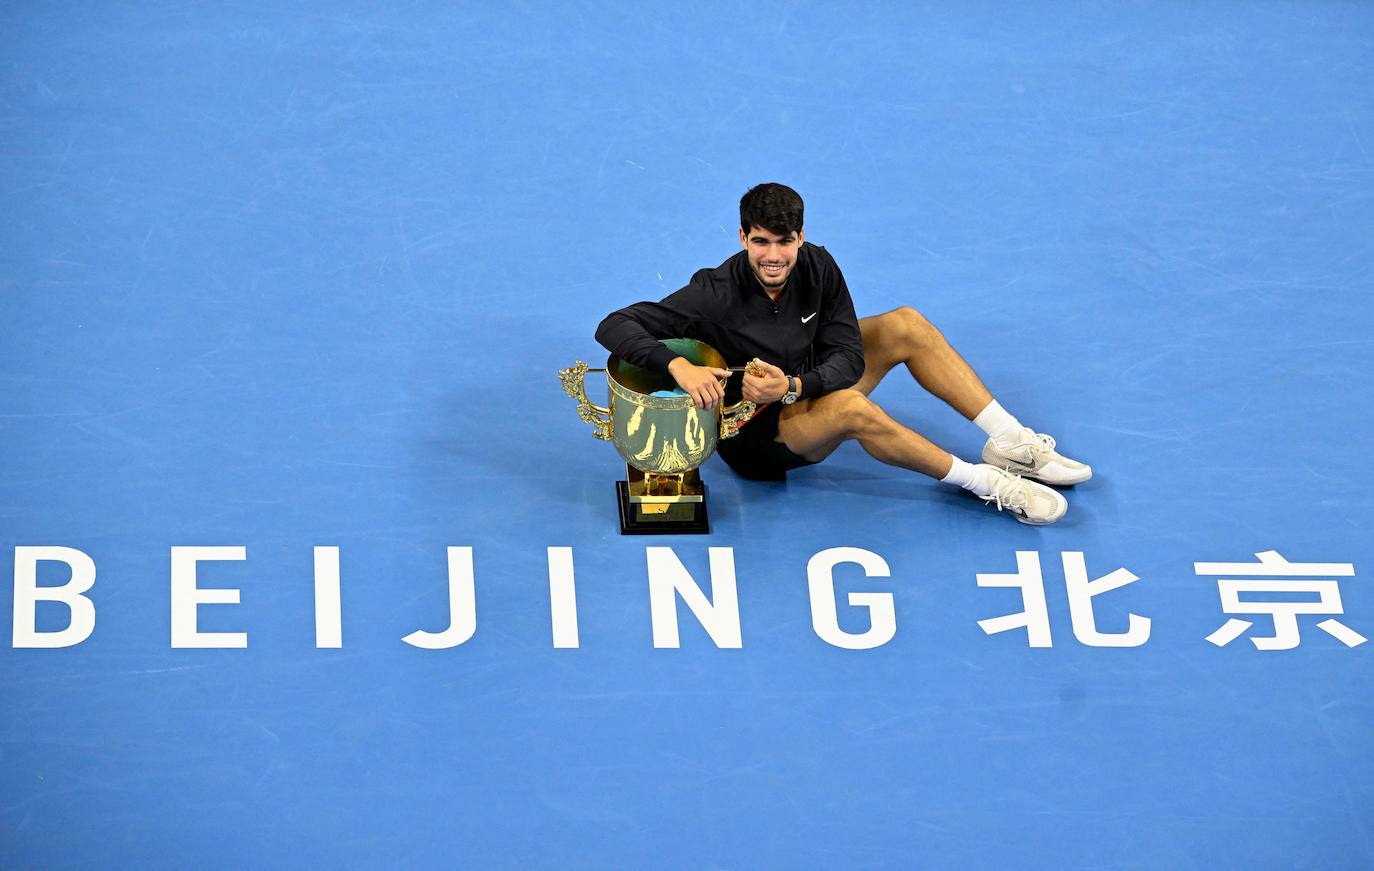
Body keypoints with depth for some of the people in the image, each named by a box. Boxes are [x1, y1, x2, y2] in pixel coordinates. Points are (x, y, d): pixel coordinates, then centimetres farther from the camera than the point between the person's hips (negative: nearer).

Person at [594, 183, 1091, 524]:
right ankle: (988, 484, -22)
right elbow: (614, 327, -32)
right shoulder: (717, 295, -28)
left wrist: (791, 386, -34)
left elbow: (848, 357, -15)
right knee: (850, 406, -34)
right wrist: (678, 366, -48)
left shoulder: (817, 267, -14)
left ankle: (1012, 443, -2)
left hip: (804, 391, 6)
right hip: (753, 433, -6)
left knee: (905, 326, -7)